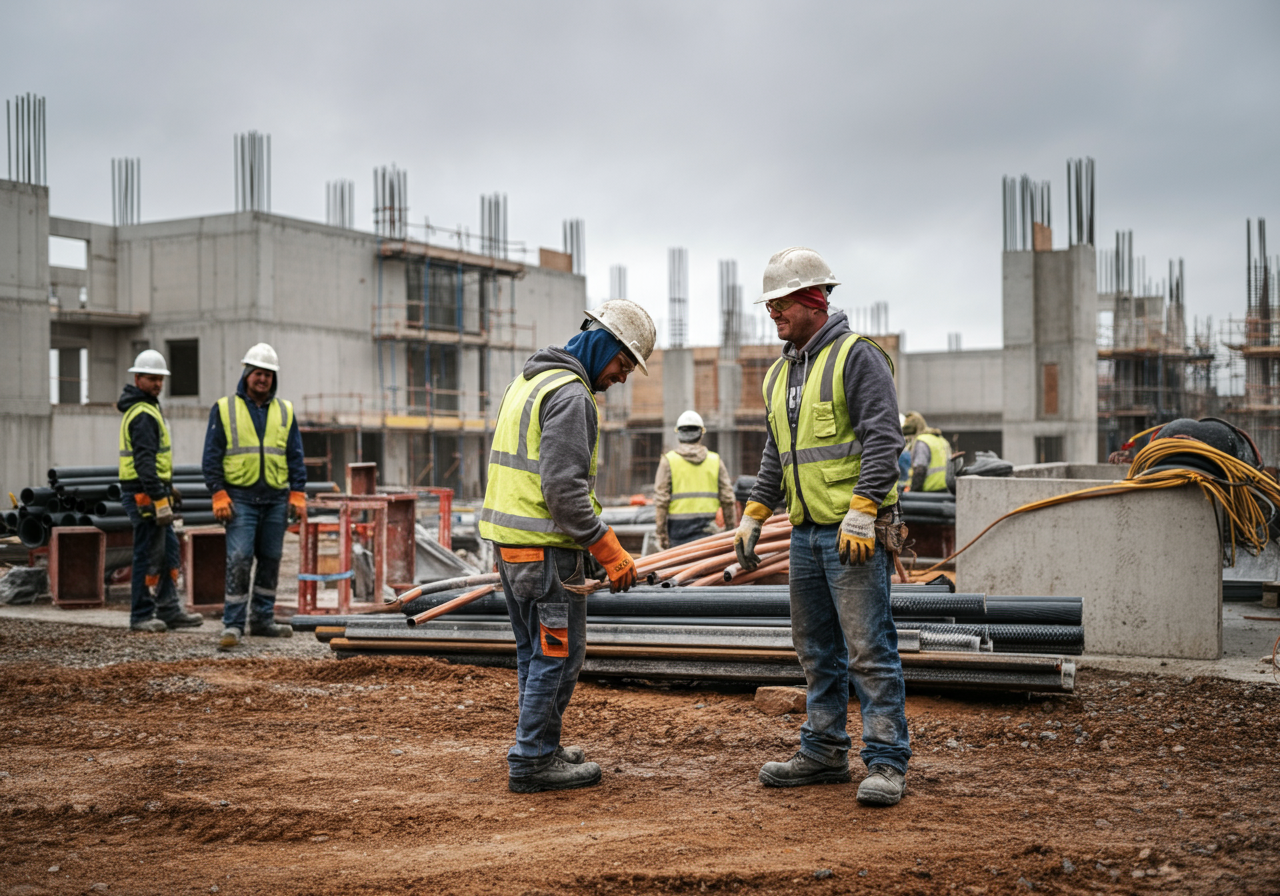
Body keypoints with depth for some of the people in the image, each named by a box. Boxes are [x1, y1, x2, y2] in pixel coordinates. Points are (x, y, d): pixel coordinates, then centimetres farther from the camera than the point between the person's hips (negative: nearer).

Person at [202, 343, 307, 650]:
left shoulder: (285, 411, 11)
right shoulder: (224, 408, 3)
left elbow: (295, 456, 12)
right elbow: (212, 456, 1)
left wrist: (298, 493, 2)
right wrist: (219, 495, -8)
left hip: (276, 499, 4)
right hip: (240, 497, -3)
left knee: (270, 561, 8)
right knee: (238, 561, -10)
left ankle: (262, 619, 18)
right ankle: (232, 624, -7)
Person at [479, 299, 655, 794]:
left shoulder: (527, 380, 17)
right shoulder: (570, 394, -15)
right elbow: (564, 486, -23)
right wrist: (608, 549, -19)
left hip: (506, 538, 10)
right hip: (546, 546, -10)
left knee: (535, 651, 18)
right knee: (558, 653, -2)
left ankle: (539, 747, 27)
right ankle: (532, 761, 3)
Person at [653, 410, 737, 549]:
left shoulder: (668, 460, 0)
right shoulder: (715, 460, 7)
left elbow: (660, 501, -4)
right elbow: (727, 498, 7)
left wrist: (661, 533, -1)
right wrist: (730, 529, 15)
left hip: (678, 527, -1)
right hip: (706, 529, 1)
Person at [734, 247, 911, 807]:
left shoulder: (857, 356, -7)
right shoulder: (779, 373, 17)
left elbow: (882, 439, -15)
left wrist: (861, 513, -22)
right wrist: (752, 518, 19)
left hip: (854, 531, -8)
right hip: (806, 531, 8)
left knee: (868, 648, -7)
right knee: (816, 649, 13)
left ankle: (886, 762, -1)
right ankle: (824, 753, 22)